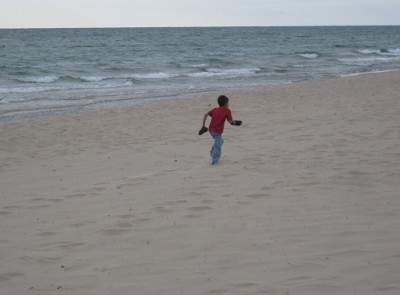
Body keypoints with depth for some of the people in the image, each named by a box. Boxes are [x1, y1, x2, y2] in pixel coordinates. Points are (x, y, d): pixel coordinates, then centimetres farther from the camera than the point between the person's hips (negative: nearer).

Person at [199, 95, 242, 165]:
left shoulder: (215, 109, 14)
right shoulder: (227, 111, -1)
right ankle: (214, 160, -9)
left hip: (211, 130, 6)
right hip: (218, 131, -6)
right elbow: (230, 121, -8)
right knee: (218, 146, -2)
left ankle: (212, 150, 13)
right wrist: (235, 122, 15)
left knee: (220, 141, 29)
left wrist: (203, 126, 5)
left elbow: (206, 114, 4)